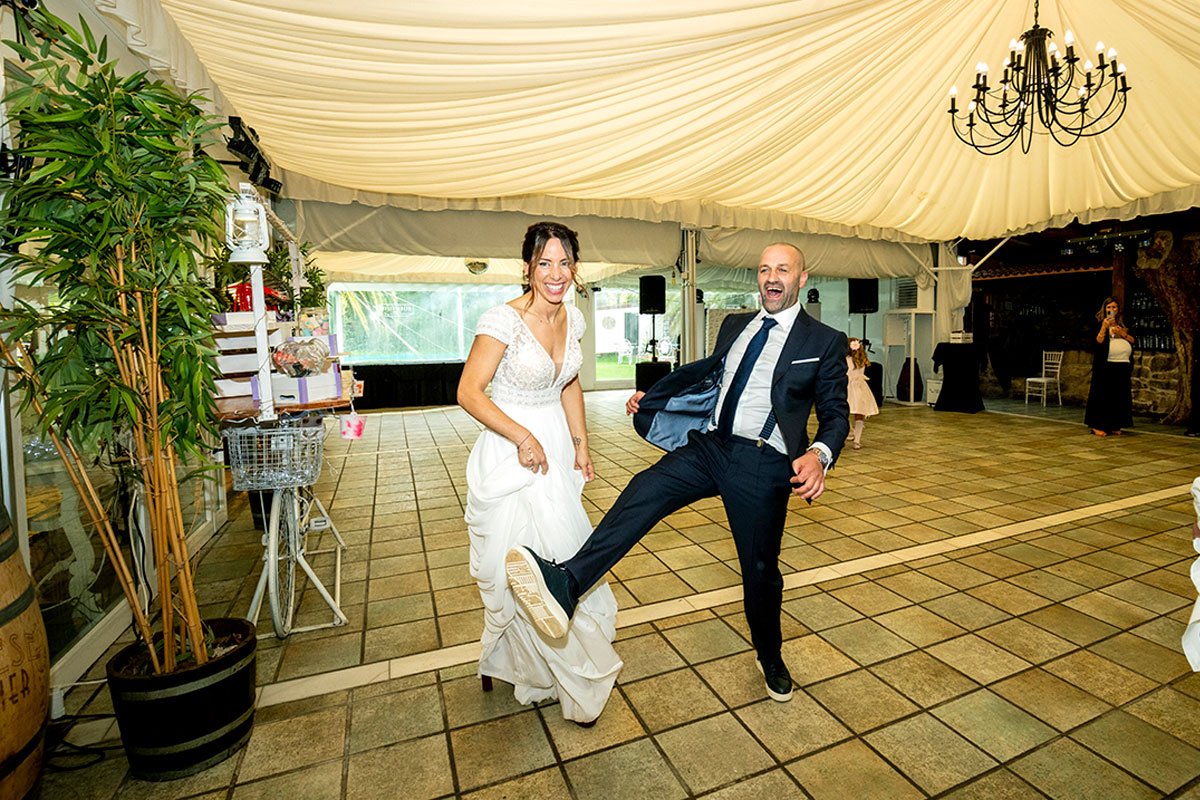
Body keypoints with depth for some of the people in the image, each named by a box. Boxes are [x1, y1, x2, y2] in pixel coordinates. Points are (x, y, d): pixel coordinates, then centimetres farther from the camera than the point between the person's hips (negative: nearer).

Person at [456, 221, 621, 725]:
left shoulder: (572, 318, 3)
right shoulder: (504, 320, -18)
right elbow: (469, 392, -18)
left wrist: (580, 444, 8)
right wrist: (523, 437, -22)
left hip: (556, 448, 7)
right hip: (511, 453, -7)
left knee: (563, 554, 16)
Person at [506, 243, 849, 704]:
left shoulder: (825, 342, 1)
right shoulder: (734, 325, 14)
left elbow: (836, 414, -1)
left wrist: (819, 454, -23)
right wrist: (649, 394, 27)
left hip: (763, 464, -3)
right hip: (709, 445, 4)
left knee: (761, 569, 8)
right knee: (643, 491, -22)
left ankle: (770, 660, 37)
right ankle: (566, 584, -34)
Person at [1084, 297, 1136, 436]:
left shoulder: (1122, 324, 17)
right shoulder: (1101, 324, 3)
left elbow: (1132, 340, 10)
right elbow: (1099, 341, -12)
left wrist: (1122, 333, -6)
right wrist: (1105, 326, -22)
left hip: (1123, 367, 5)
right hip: (1106, 366, -5)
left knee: (1120, 396, 4)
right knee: (1104, 394, -6)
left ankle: (1115, 425, 11)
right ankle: (1097, 425, -3)